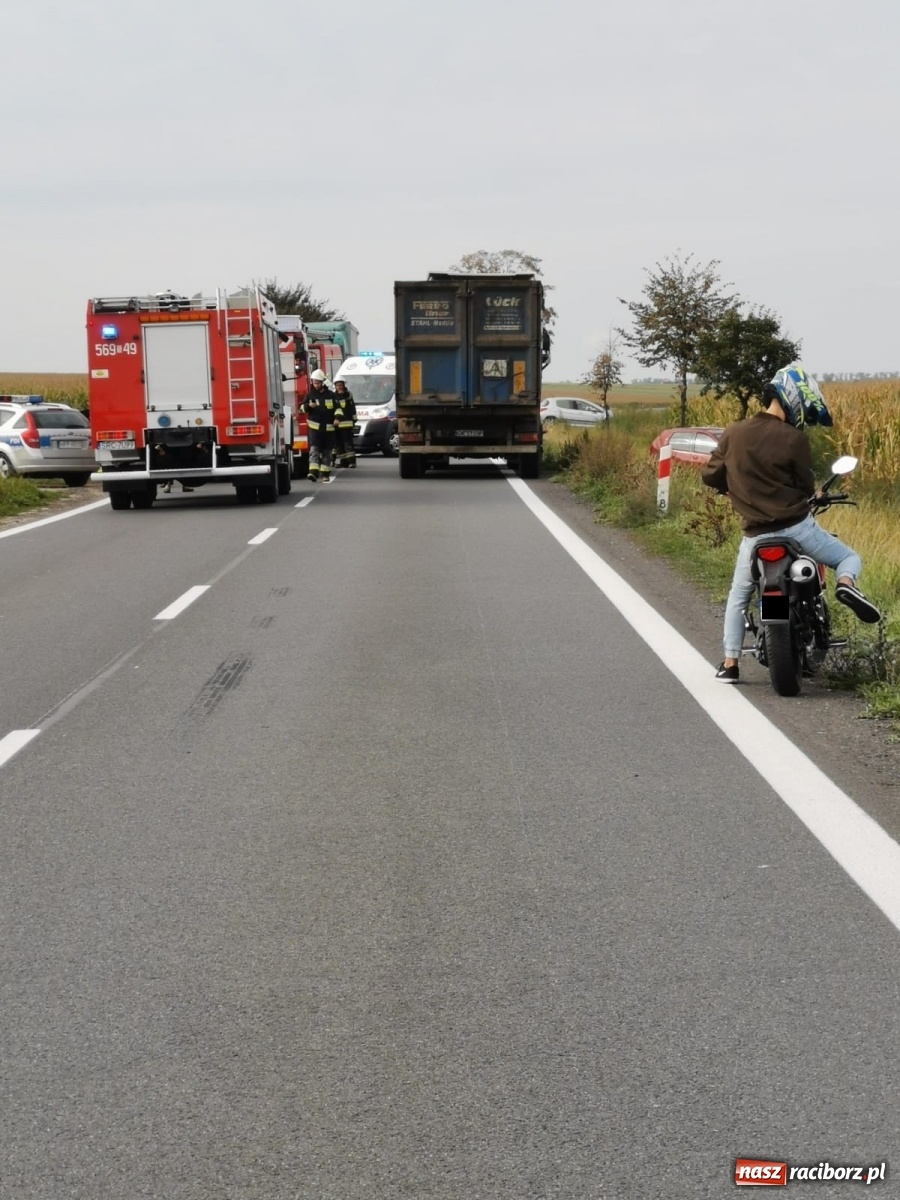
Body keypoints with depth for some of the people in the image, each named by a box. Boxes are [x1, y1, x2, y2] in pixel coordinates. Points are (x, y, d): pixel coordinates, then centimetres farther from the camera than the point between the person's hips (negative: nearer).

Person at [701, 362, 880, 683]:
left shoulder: (733, 433, 0)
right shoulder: (793, 438, -11)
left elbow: (710, 475, 6)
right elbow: (807, 487, -3)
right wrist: (809, 493, 21)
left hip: (756, 534, 3)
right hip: (796, 526, -3)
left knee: (738, 597, 21)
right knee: (850, 558, 16)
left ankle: (730, 663, 17)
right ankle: (846, 584, -18)